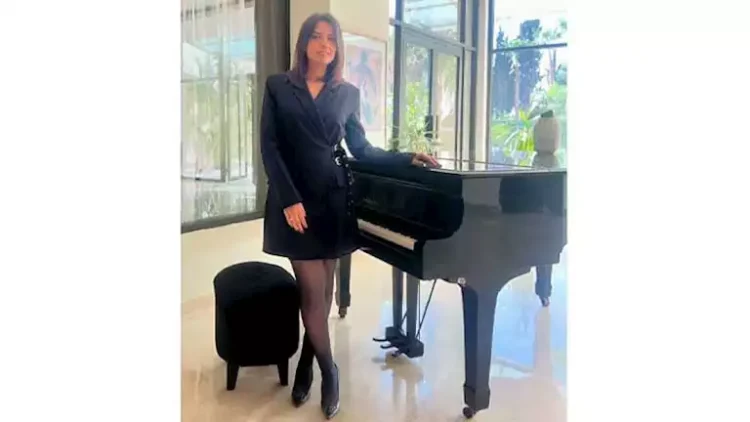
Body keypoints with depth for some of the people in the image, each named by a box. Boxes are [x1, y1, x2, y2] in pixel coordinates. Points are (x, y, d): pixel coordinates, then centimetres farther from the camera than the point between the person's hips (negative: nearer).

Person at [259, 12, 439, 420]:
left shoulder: (348, 93, 8)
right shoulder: (278, 87, 1)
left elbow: (361, 149, 10)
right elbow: (269, 148, -6)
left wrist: (408, 158, -2)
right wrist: (289, 199, -15)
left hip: (333, 199, 3)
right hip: (295, 200, -2)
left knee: (321, 289, 8)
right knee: (314, 290, -5)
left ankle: (305, 367, 26)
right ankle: (328, 371, 15)